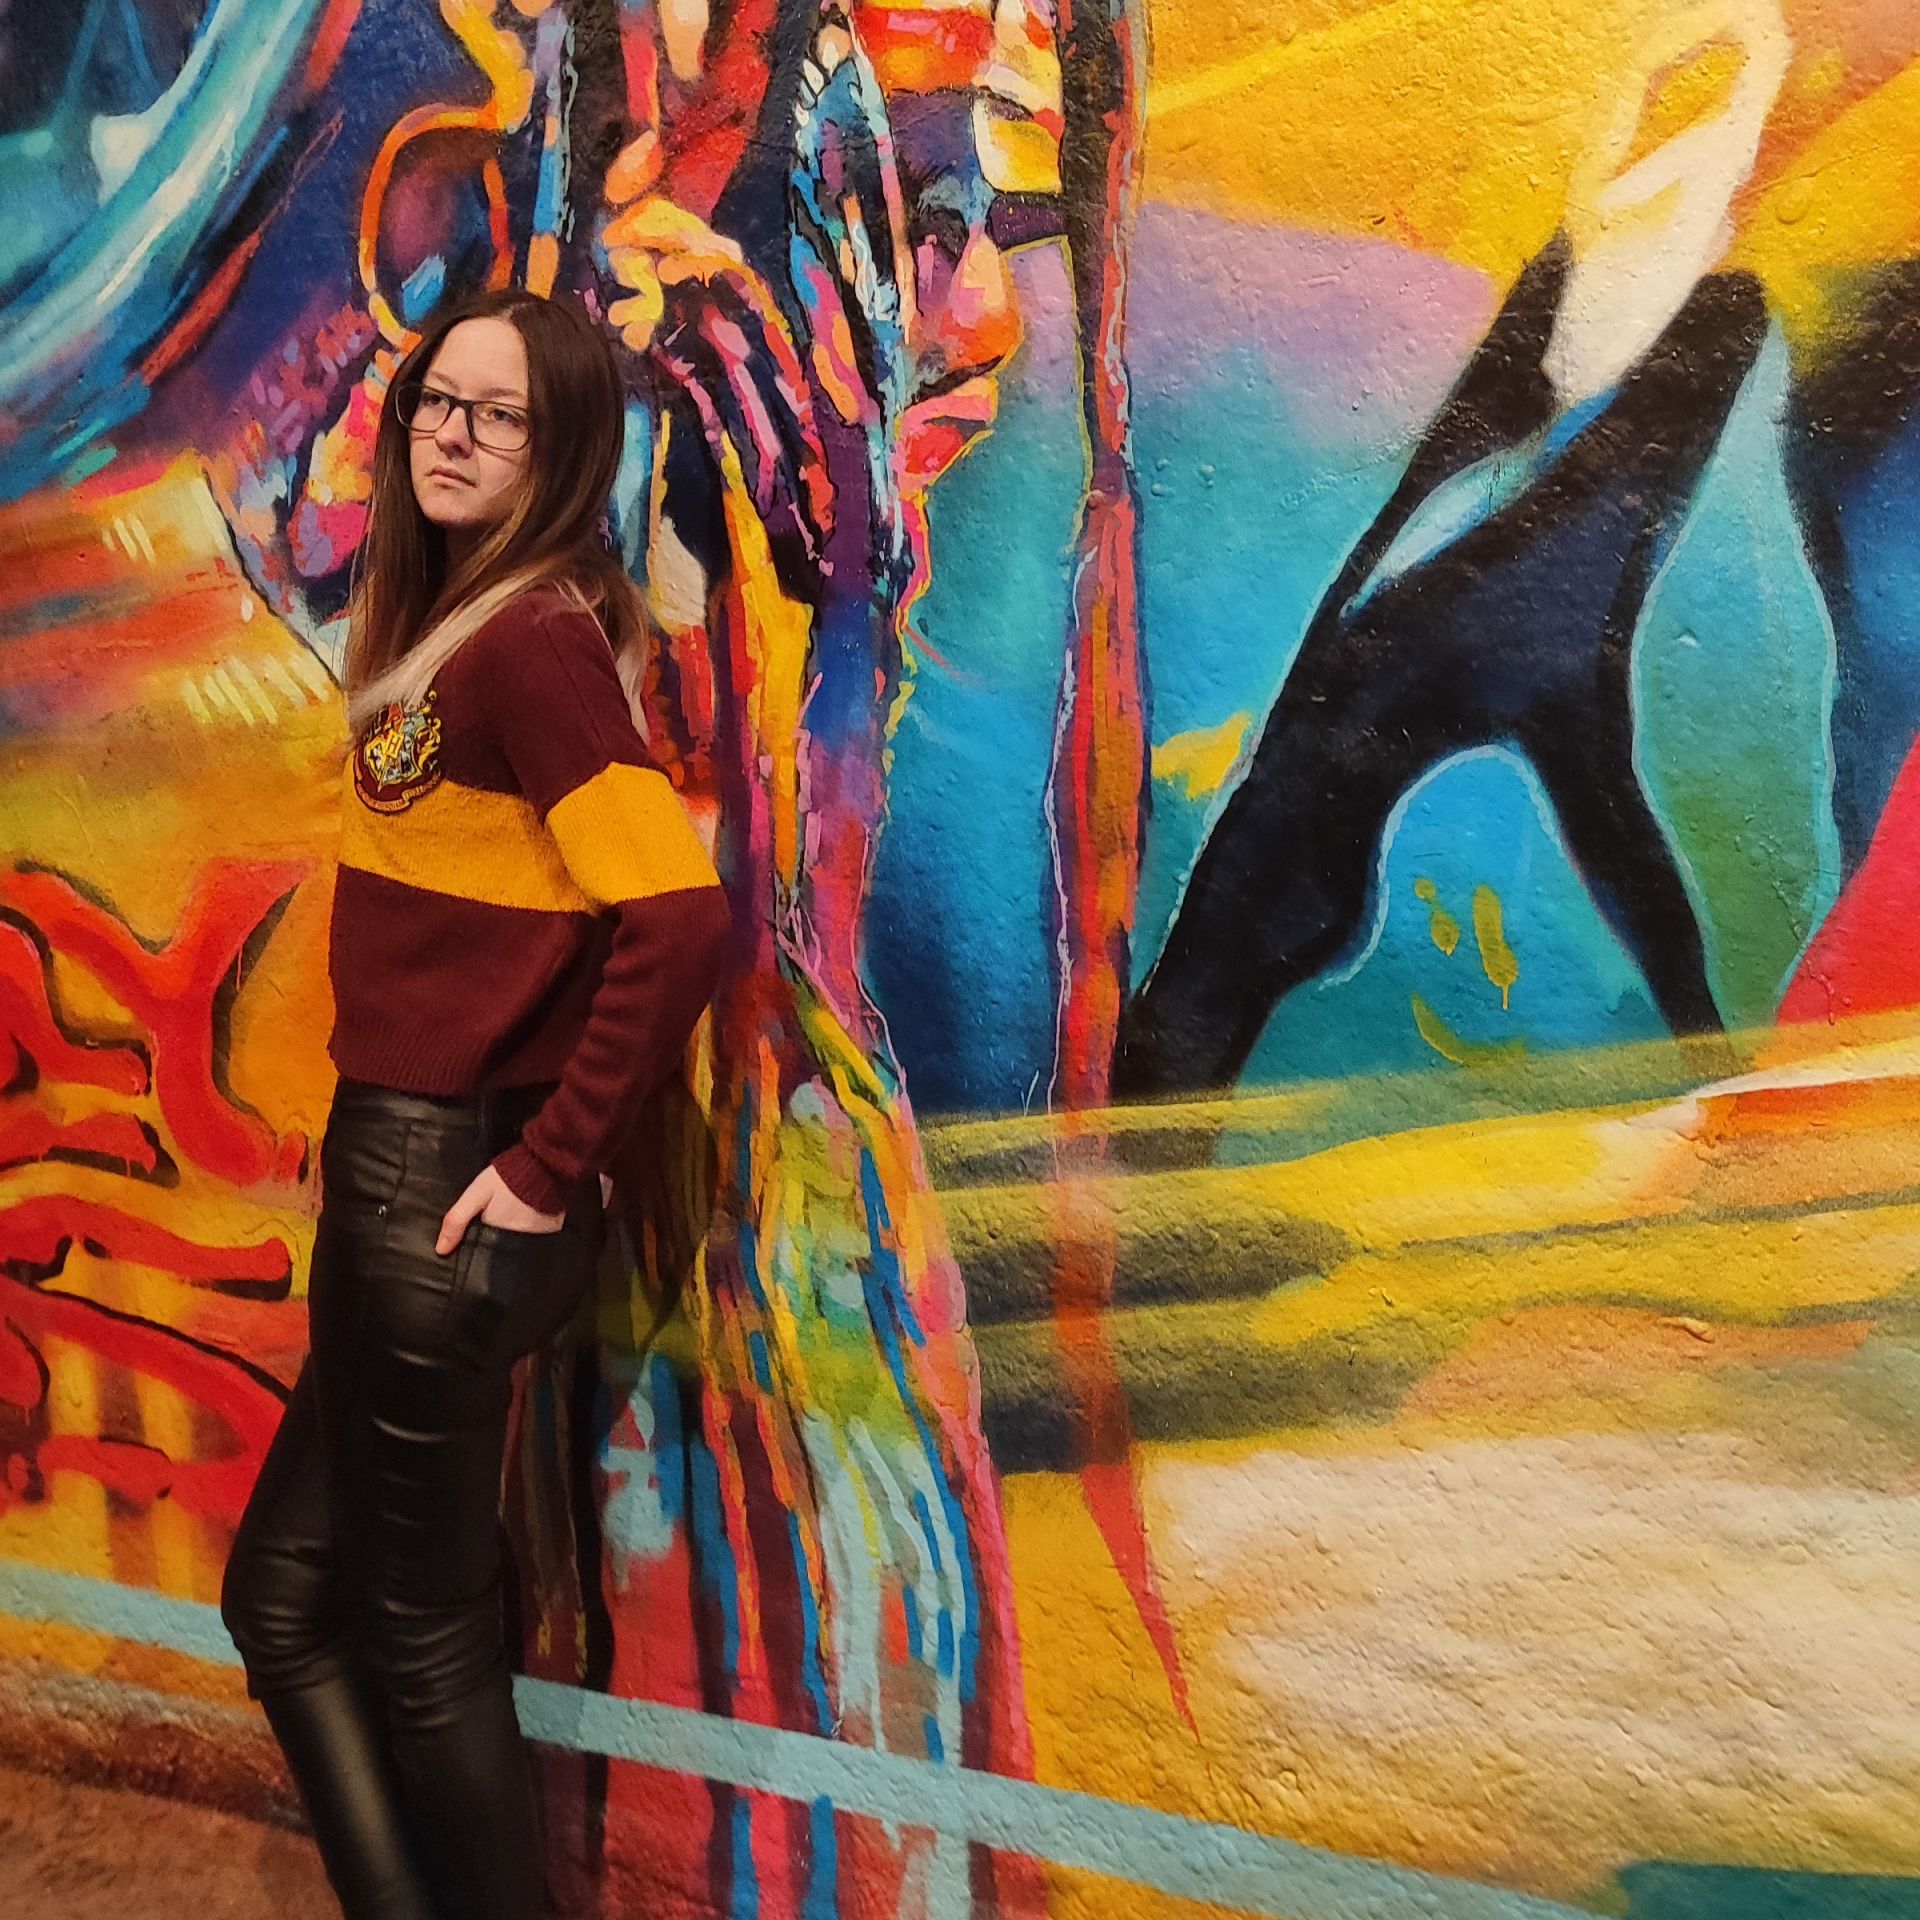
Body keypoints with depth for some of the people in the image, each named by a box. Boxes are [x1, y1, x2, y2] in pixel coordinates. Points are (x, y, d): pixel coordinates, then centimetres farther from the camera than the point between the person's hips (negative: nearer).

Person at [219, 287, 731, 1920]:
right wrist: (376, 1139, 6)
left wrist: (551, 1170, -19)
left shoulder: (535, 637, -17)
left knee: (420, 1632, 9)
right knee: (282, 1593, 20)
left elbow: (679, 919, -28)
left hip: (452, 1191, -9)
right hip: (400, 1168, 9)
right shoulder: (446, 621, 11)